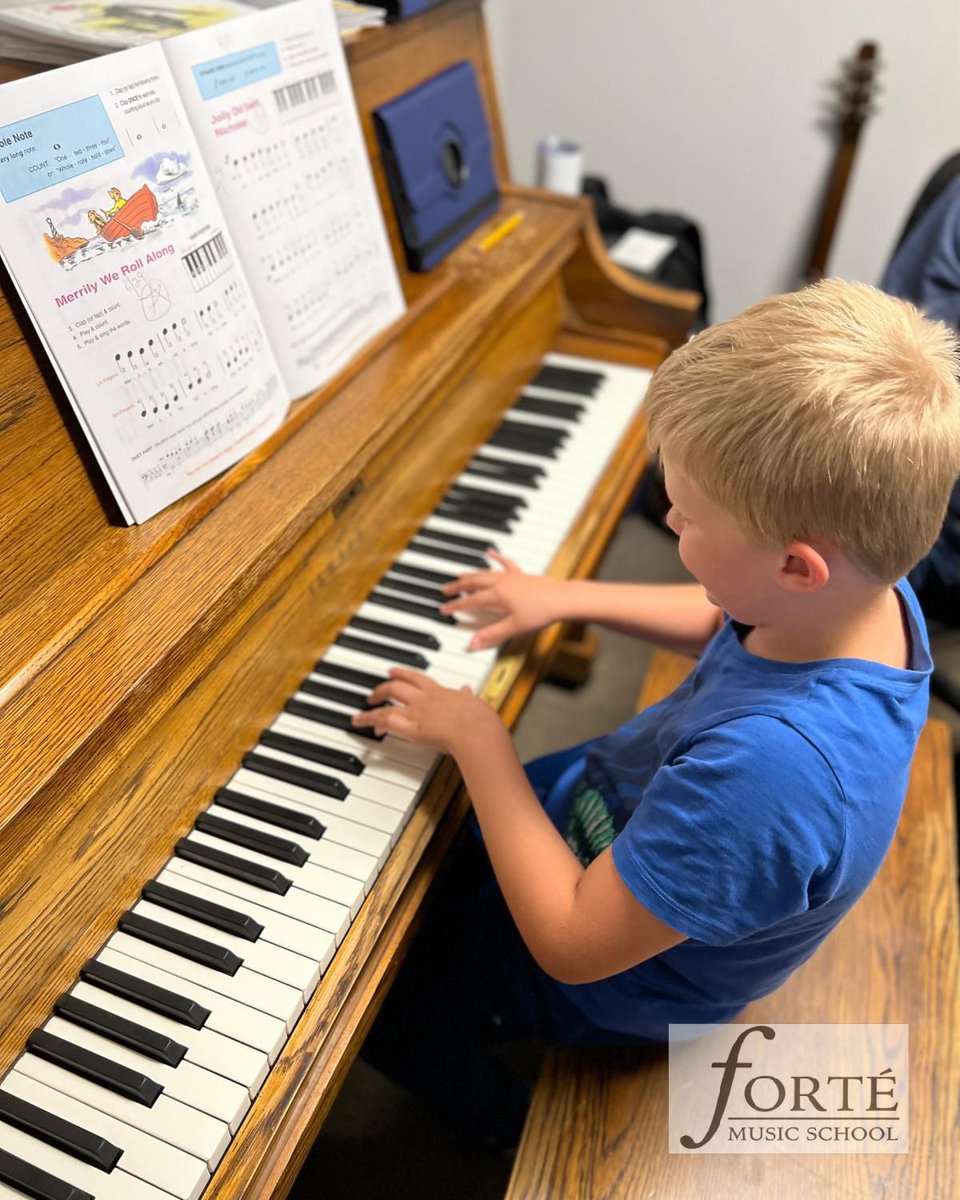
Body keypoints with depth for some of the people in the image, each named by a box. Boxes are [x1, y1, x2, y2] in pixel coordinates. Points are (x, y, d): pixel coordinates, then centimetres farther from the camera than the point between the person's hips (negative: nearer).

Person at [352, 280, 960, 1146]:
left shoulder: (772, 766, -46)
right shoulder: (874, 596, -20)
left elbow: (570, 945, -33)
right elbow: (725, 624, 5)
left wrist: (478, 739, -27)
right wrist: (569, 598, 0)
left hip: (619, 973, -7)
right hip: (622, 815, 7)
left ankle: (494, 1118, 40)